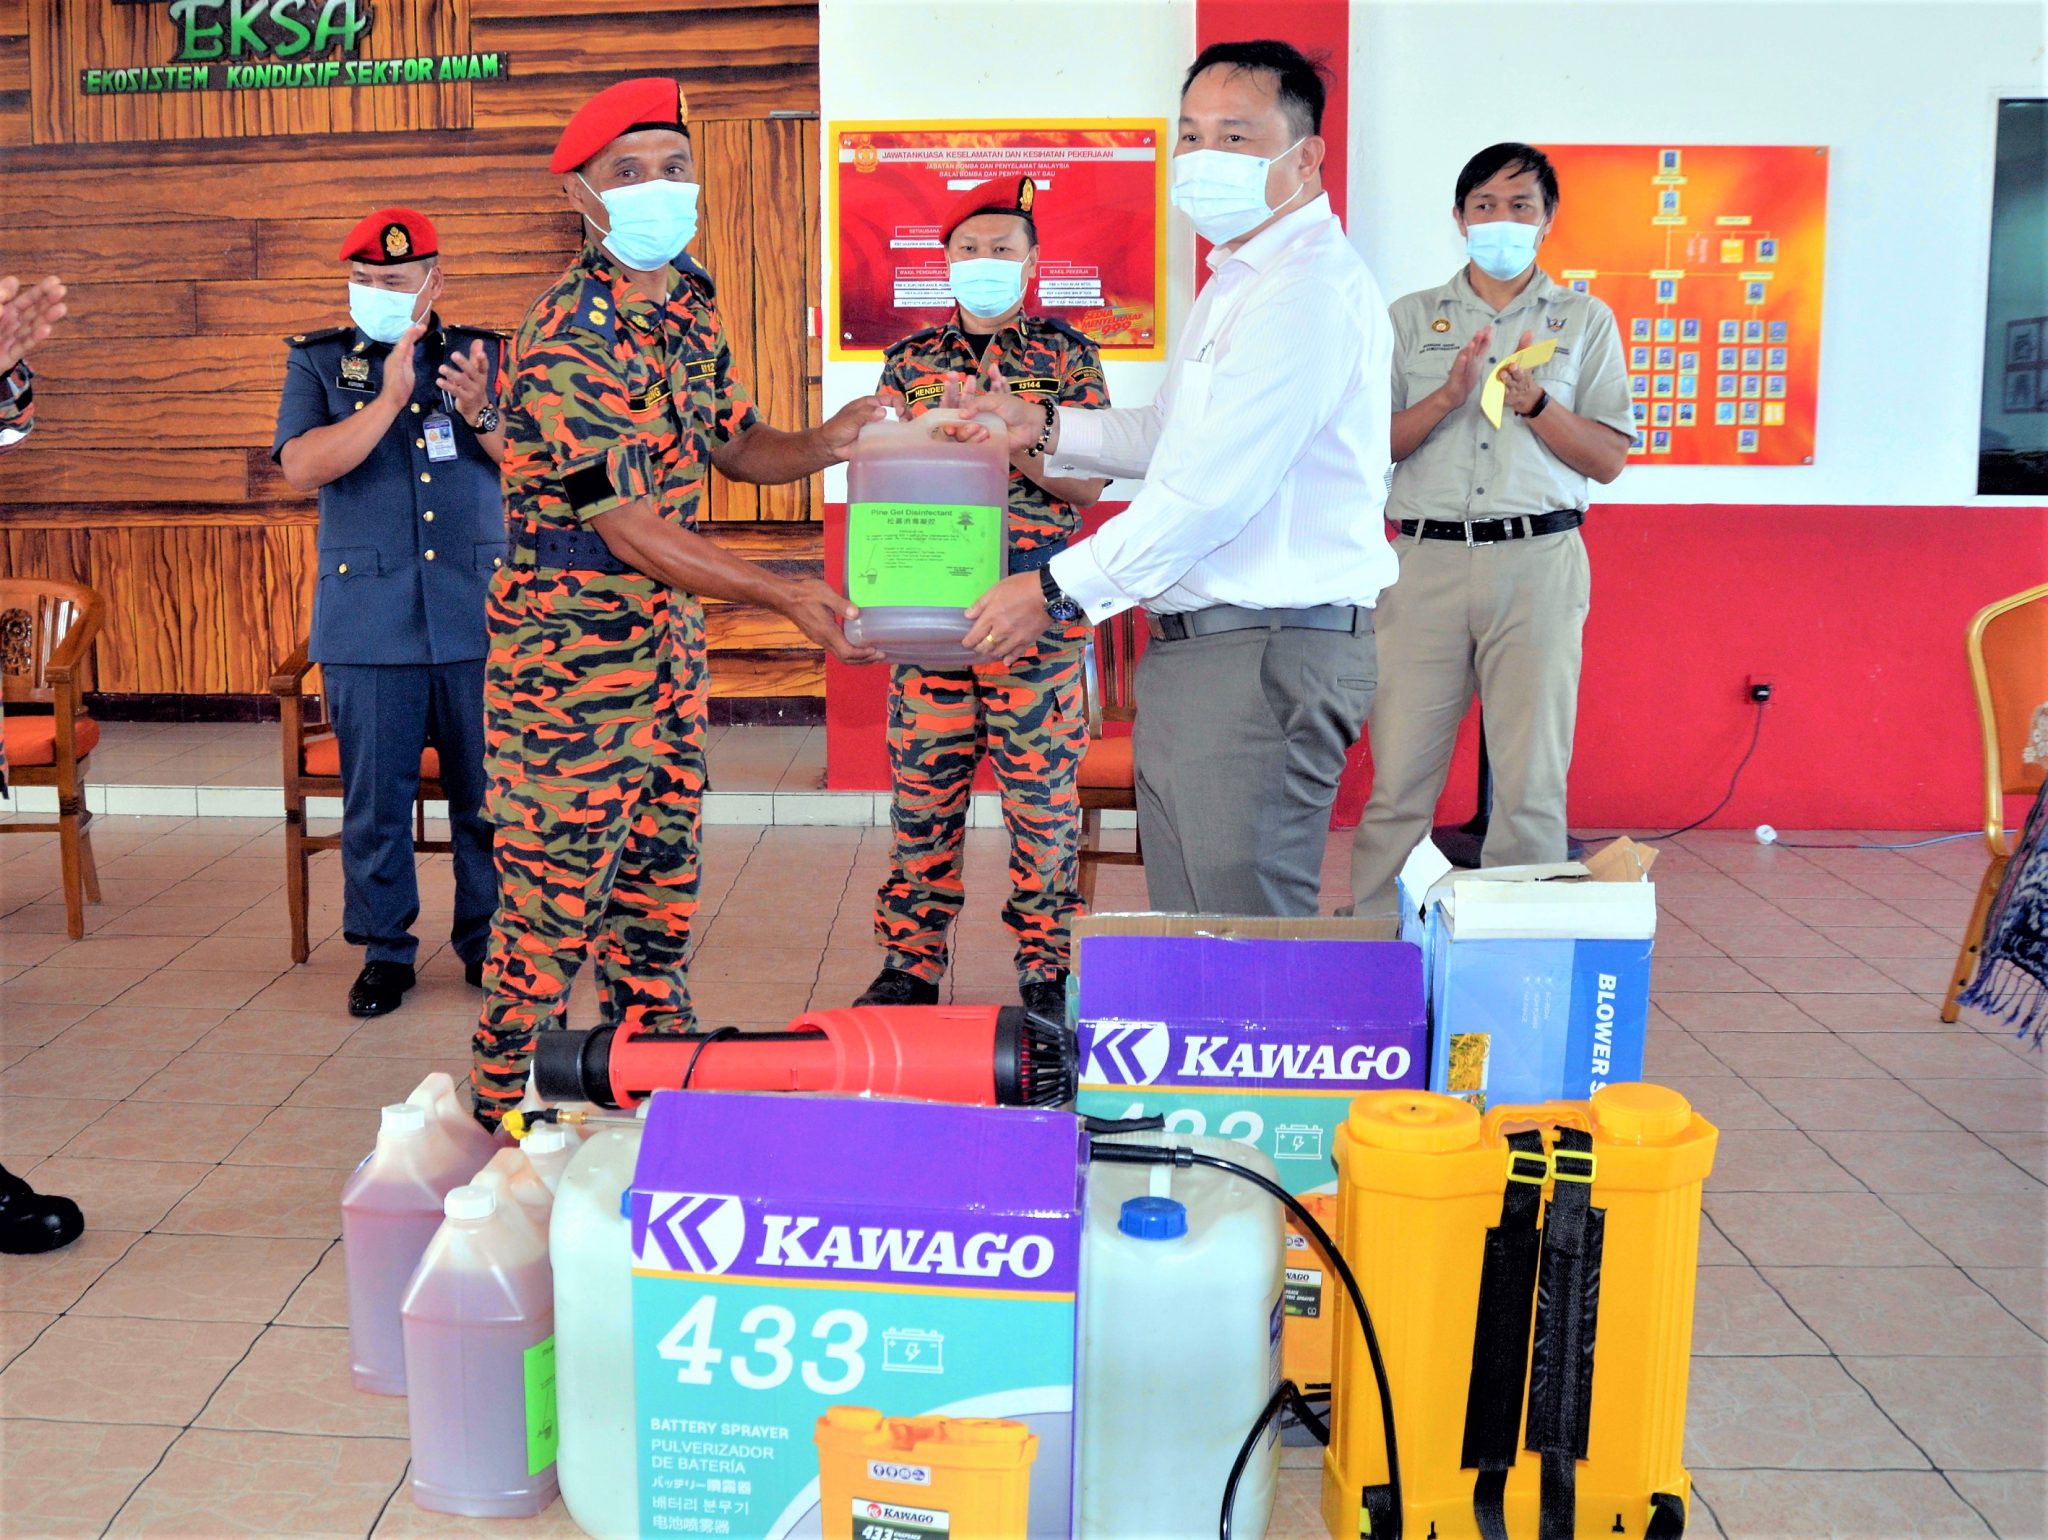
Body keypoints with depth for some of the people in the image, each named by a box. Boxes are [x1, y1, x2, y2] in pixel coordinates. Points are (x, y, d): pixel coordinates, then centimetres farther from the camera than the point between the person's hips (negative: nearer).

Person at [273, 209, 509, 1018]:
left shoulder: (486, 355, 10)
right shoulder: (318, 361, 8)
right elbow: (301, 465, -8)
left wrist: (481, 414, -16)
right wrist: (389, 399, -18)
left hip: (477, 616, 1)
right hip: (367, 622, 0)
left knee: (487, 790, 4)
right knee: (375, 794, 3)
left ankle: (488, 941, 19)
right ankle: (384, 949, 17)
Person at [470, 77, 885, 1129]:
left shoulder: (689, 304, 6)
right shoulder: (569, 339, -21)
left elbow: (734, 447, 13)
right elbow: (626, 527, -25)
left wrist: (827, 442, -8)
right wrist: (784, 595, -30)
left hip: (669, 646, 8)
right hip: (572, 658, -8)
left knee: (661, 884, 16)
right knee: (554, 896, 1)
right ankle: (507, 1118, 17)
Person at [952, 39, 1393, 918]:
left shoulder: (1311, 287, -16)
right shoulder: (1237, 282, 20)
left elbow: (1212, 482, -21)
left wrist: (1059, 588, -14)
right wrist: (1048, 428, 18)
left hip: (1269, 653, -10)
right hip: (1190, 646, 11)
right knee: (1184, 926, 15)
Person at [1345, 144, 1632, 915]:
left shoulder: (1585, 320, 13)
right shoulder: (1412, 317, 15)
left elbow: (1610, 459, 7)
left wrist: (1536, 404, -8)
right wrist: (1450, 395, -8)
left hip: (1538, 563, 0)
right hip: (1427, 561, 0)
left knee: (1531, 785, 0)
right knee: (1398, 779, -2)